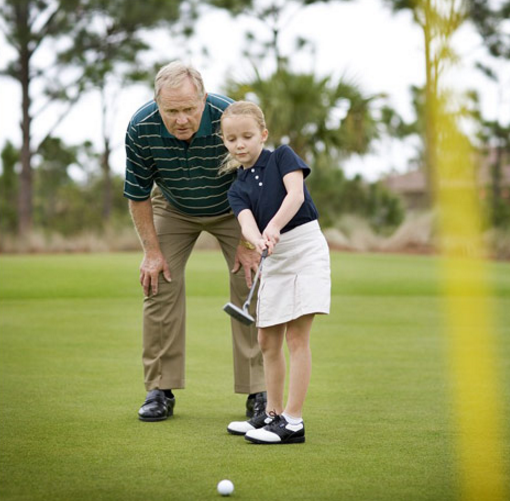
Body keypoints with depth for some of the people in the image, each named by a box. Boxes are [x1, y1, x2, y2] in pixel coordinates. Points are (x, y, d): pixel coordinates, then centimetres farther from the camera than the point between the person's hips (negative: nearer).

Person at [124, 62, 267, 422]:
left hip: (231, 209, -1)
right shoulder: (141, 129, -30)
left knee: (249, 285, -11)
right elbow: (138, 193, -14)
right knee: (161, 285, -8)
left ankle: (258, 391, -4)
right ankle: (161, 390, 0)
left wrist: (247, 243, -17)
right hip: (173, 209, 1)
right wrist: (152, 250, -13)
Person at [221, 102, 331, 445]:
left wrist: (273, 228, -31)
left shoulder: (282, 156, -1)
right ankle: (273, 413, 25)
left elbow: (295, 192, -16)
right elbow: (247, 222, -11)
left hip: (305, 246, -6)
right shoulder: (238, 189, 7)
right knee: (268, 341, 11)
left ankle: (293, 422, -10)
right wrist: (258, 240, -34)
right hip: (274, 259, 6)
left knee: (297, 336, -10)